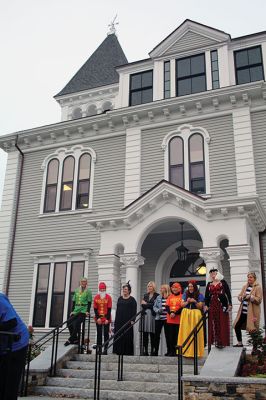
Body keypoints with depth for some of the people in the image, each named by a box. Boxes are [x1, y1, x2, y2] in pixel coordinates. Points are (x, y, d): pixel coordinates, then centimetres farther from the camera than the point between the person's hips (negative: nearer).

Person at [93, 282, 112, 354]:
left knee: (106, 334, 2)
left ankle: (105, 349, 6)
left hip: (106, 319, -2)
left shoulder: (108, 297, -3)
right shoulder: (96, 297, 2)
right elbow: (95, 309, 3)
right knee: (99, 334, 7)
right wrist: (97, 318, -6)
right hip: (98, 319, 2)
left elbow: (109, 309, -4)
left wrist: (107, 319, -10)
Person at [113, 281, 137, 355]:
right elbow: (117, 309, 15)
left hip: (127, 321, -5)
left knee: (127, 337, -3)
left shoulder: (132, 299, 0)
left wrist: (132, 320, -14)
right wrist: (116, 320, 11)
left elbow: (134, 311, -5)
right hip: (119, 321, 5)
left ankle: (127, 352, 2)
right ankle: (119, 351, 9)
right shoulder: (120, 298, 14)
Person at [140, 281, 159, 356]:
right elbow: (142, 305, 9)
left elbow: (155, 305, -8)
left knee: (152, 334, -2)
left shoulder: (157, 295, 3)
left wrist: (146, 304, -2)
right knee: (145, 334, 1)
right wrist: (150, 305, -9)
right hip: (145, 315, 4)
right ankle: (145, 350, 5)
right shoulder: (145, 295, 18)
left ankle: (153, 350, 4)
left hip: (152, 316, -4)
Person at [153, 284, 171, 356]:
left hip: (167, 318, -4)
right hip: (158, 318, 4)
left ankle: (169, 351, 13)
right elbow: (154, 307, 11)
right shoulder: (158, 297, 12)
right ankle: (155, 351, 12)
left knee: (167, 335, 2)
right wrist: (158, 310, -6)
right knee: (157, 335, 4)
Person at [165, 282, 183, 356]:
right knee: (171, 336, 5)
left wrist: (175, 314, -16)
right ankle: (171, 351, 11)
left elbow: (182, 307, -8)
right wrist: (170, 313, -13)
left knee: (177, 336, -2)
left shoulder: (182, 296, 0)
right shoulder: (170, 297, 13)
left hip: (178, 320, -4)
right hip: (170, 319, 4)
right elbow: (167, 306, 5)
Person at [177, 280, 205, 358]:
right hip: (186, 315, 2)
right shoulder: (185, 294, 11)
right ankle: (186, 351, 4)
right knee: (186, 333, 0)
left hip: (195, 315, -2)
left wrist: (195, 302, -16)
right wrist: (187, 302, -11)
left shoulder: (199, 295, 3)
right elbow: (182, 304, 7)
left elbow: (200, 307, 0)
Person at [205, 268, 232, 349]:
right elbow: (207, 295, 9)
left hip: (222, 304, -3)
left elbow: (228, 293, 0)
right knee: (213, 323, 1)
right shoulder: (209, 284, 14)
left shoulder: (223, 282, 5)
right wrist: (206, 305, -2)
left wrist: (230, 304, -7)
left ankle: (222, 341, -4)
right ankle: (216, 341, 4)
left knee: (222, 323, -6)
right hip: (212, 305, 3)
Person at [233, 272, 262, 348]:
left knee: (252, 329, -1)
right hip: (243, 312, 6)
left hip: (252, 312, -6)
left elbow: (259, 300, -11)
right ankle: (239, 343, 24)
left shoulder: (258, 287, -4)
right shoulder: (245, 287, 14)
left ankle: (255, 347, 13)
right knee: (237, 326, 6)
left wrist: (250, 297, -22)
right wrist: (242, 297, -8)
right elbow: (239, 296, 14)